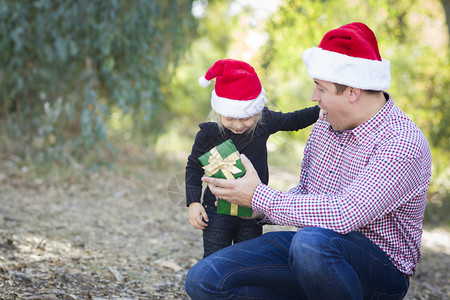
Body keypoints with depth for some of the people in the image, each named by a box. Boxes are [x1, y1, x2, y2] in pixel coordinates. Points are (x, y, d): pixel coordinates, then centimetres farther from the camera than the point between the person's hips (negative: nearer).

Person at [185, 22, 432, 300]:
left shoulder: (405, 144, -20)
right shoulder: (325, 125, 8)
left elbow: (344, 214, -30)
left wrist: (259, 197, -21)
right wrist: (255, 210, 2)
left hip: (380, 270, -7)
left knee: (311, 241, -42)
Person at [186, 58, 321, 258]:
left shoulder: (264, 122, -6)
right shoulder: (208, 134, -13)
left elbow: (293, 120, 14)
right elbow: (194, 167, -1)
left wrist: (320, 111, 3)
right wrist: (193, 202, -8)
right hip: (217, 211, -2)